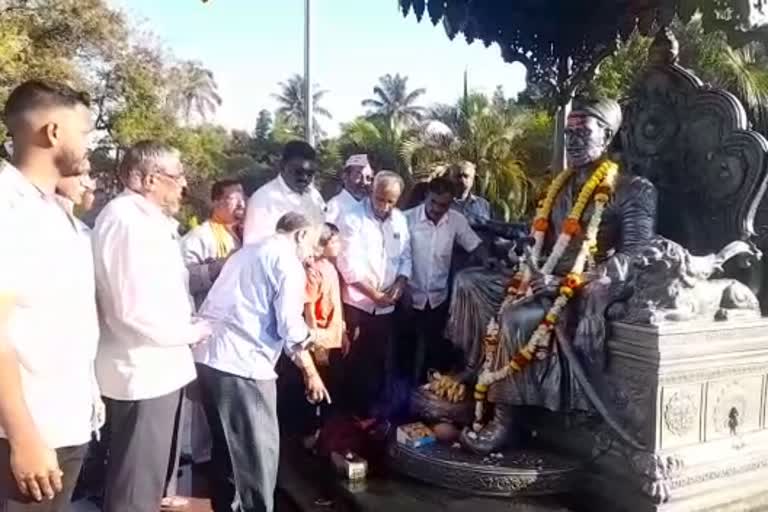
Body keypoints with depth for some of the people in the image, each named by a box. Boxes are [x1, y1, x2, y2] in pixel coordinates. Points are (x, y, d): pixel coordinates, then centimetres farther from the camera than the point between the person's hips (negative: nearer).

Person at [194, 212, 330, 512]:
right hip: (242, 364, -9)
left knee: (226, 444, 21)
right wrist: (311, 373, 0)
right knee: (259, 451, 2)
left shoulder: (247, 252, 23)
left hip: (207, 357, 9)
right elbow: (289, 325, -10)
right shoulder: (288, 261, -4)